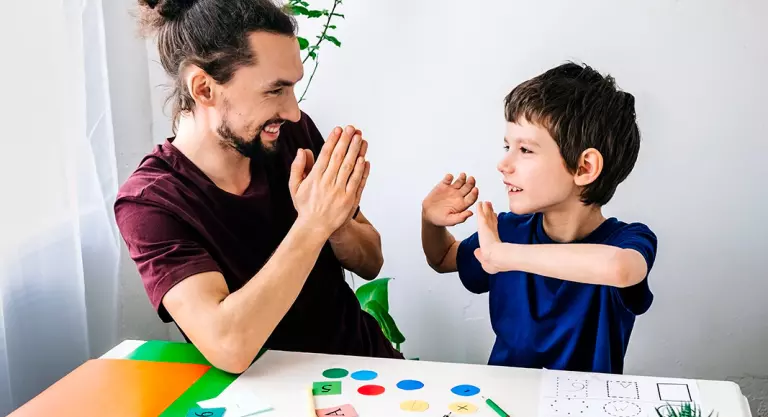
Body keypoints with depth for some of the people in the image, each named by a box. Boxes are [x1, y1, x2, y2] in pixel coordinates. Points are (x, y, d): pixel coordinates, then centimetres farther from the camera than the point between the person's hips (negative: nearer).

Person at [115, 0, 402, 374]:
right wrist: (313, 224, -27)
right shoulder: (149, 201, -16)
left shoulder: (292, 134, -7)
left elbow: (370, 263, 2)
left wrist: (334, 219, -18)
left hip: (361, 356, 3)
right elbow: (227, 348, -28)